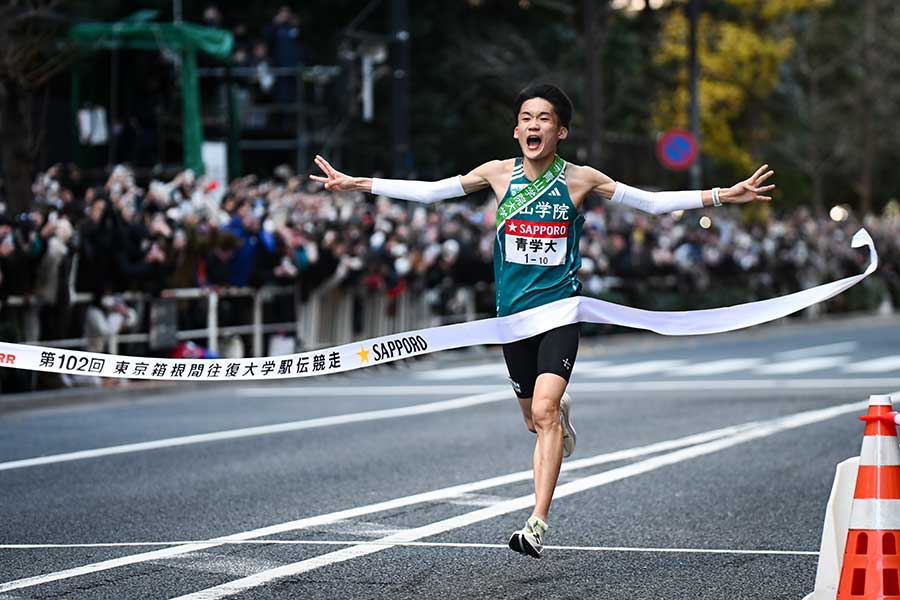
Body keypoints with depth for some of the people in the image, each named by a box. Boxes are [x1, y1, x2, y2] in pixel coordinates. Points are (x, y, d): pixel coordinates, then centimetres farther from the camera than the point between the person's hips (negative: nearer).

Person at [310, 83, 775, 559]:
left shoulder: (580, 179, -3)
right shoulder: (499, 175, 1)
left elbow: (653, 202, 2)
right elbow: (428, 191, 4)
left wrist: (723, 196, -6)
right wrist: (354, 184, 0)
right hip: (513, 313, 3)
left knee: (543, 411, -21)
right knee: (535, 419, 14)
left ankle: (537, 524, -23)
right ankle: (563, 412, 53)